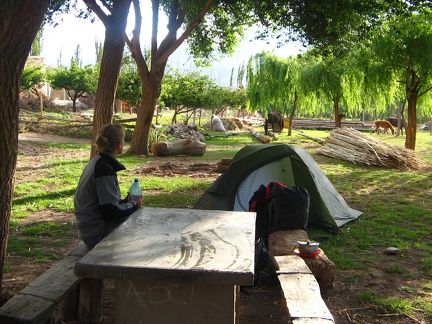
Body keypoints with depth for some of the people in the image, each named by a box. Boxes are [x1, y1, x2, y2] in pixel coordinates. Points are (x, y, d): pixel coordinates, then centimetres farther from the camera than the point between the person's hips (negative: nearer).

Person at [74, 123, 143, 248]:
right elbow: (111, 212, -23)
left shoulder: (97, 162, 8)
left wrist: (128, 200, 5)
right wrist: (133, 204, -8)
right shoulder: (105, 169, -23)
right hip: (97, 234, -10)